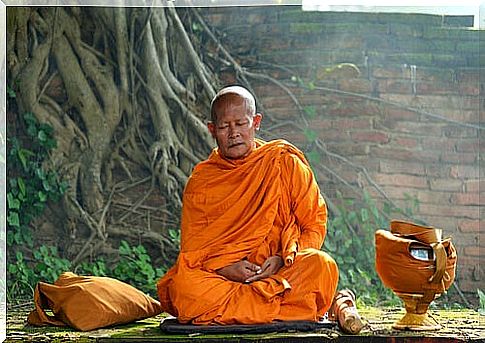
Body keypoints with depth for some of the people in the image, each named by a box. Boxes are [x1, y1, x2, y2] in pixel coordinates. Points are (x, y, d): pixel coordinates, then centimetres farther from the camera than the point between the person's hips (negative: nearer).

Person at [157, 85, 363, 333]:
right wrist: (224, 267, -15)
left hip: (283, 271, -1)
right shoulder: (200, 180, 10)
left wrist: (283, 259, -12)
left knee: (321, 265, -33)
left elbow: (315, 225, 7)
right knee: (181, 283, -34)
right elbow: (192, 247, 6)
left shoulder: (284, 161, 6)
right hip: (221, 275, 2)